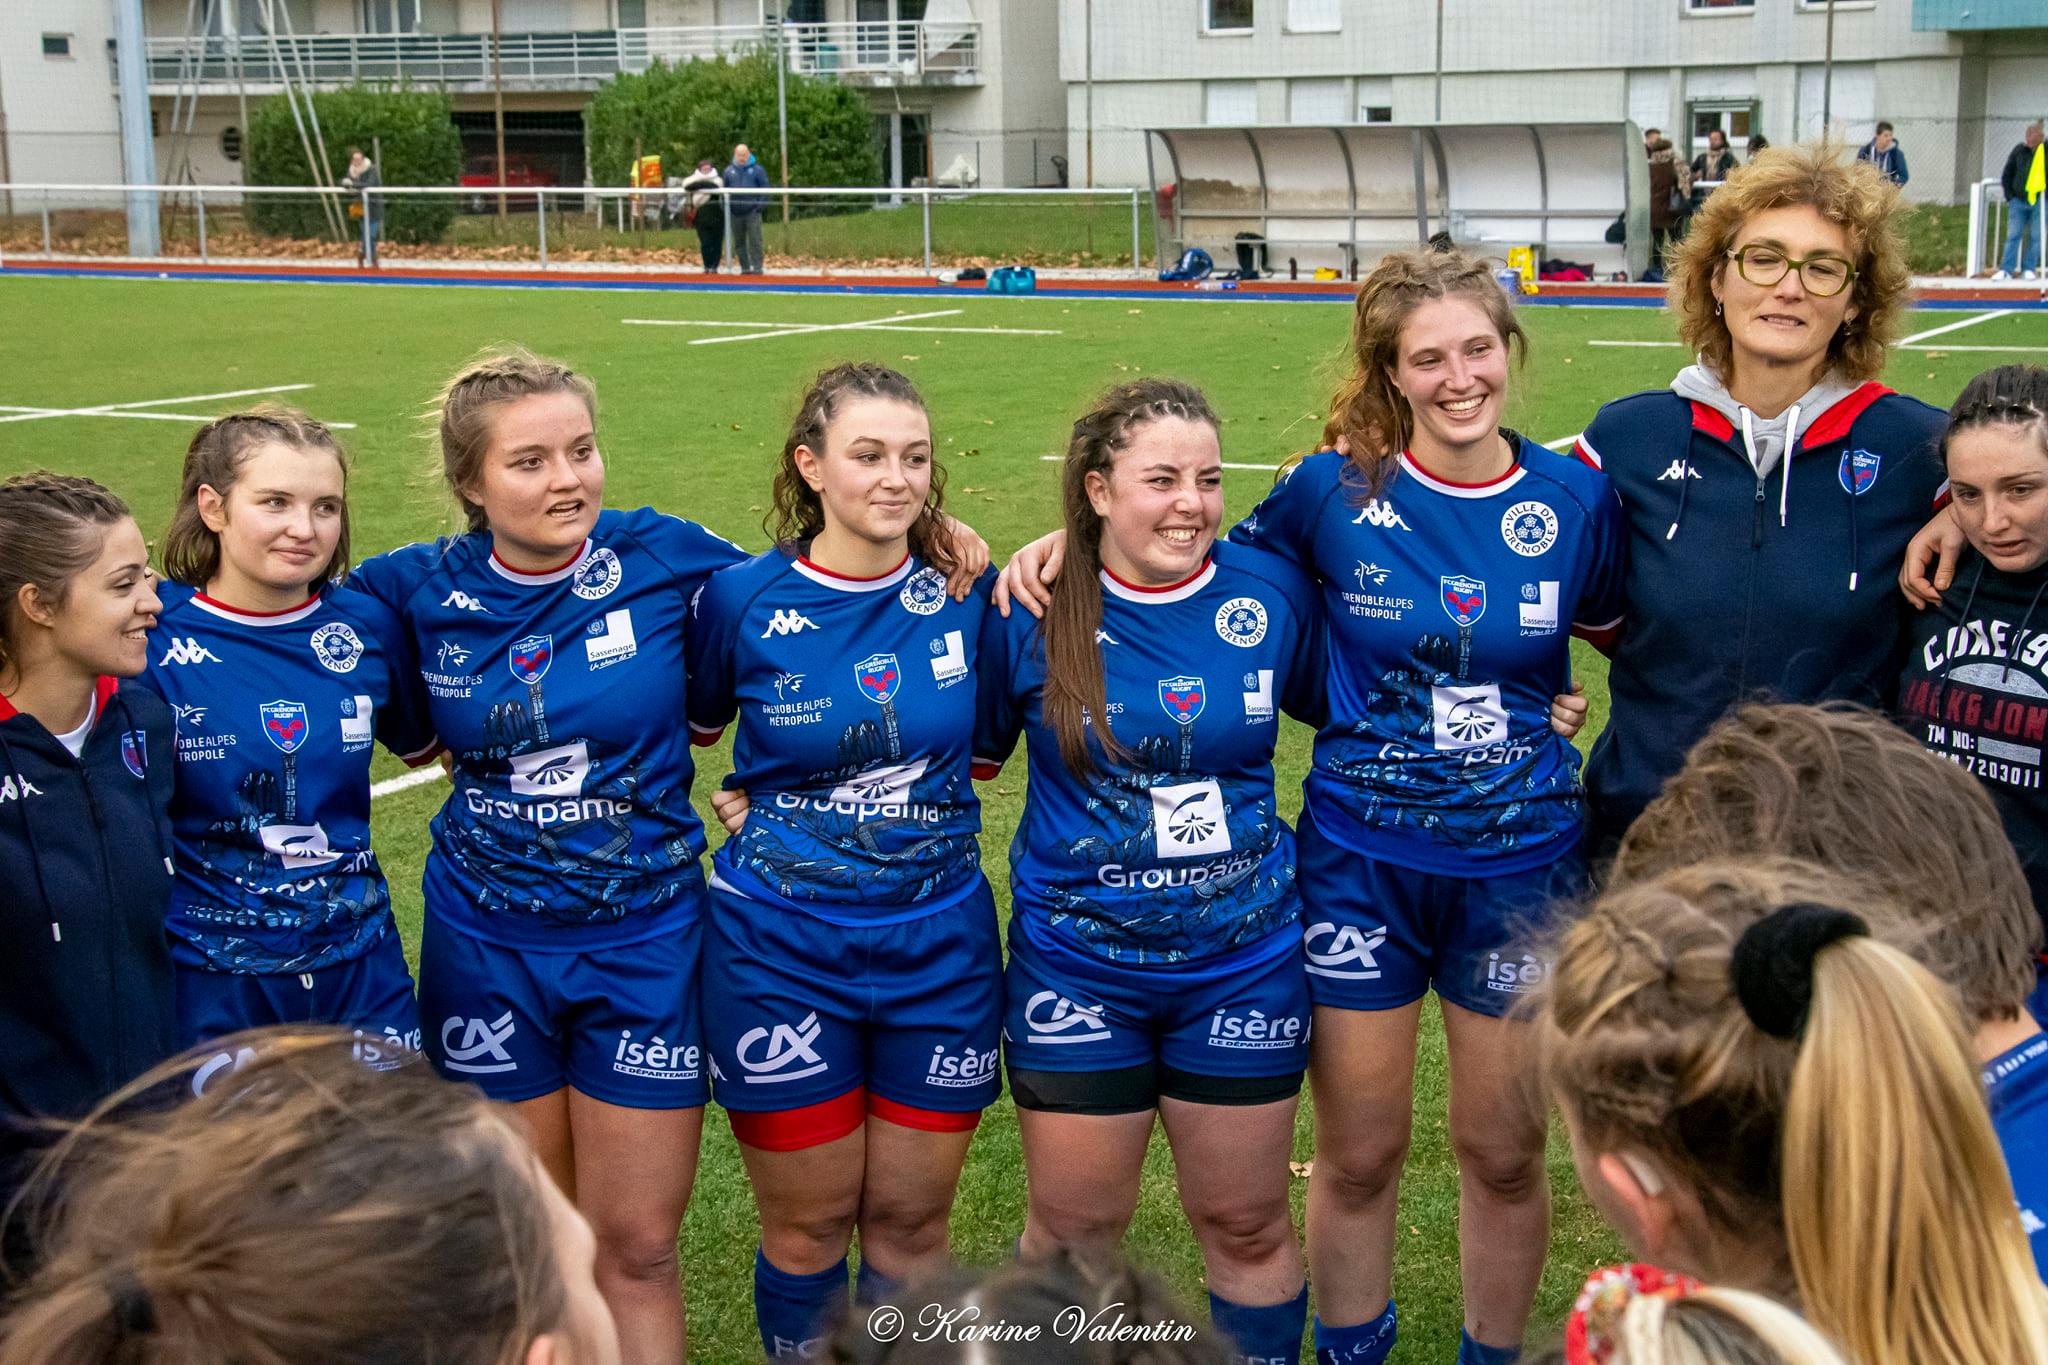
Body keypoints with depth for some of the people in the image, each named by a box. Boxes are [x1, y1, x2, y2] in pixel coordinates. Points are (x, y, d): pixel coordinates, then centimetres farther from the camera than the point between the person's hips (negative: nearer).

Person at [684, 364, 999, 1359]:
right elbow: (683, 730, 9)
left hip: (938, 944, 2)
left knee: (911, 1221, 11)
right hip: (781, 948, -1)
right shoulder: (742, 598, -7)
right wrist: (769, 800, -1)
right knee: (807, 1229, 9)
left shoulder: (967, 595, -3)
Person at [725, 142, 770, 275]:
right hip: (736, 213, 4)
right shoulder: (729, 171, 10)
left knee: (754, 240, -8)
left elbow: (765, 188, 0)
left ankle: (757, 267, -5)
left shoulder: (757, 170, 1)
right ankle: (745, 268, 15)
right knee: (739, 242, 8)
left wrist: (761, 204, -10)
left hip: (752, 212, -4)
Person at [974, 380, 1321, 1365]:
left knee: (1246, 1222, 13)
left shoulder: (1272, 592, -4)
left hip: (1245, 961, 1)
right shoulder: (1031, 612, -8)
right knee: (1074, 1227, 10)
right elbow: (962, 756, 3)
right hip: (1076, 964, -1)